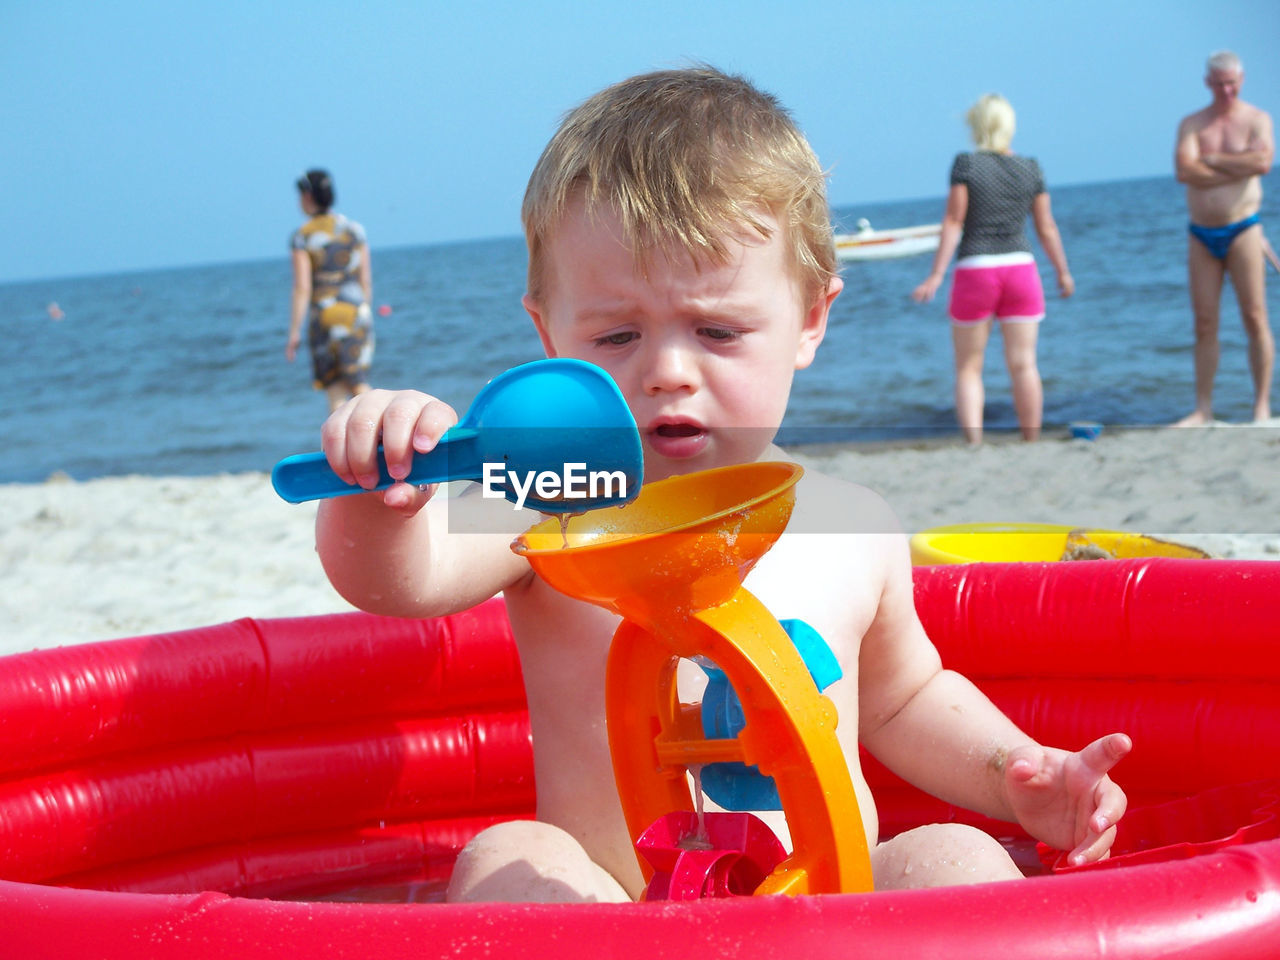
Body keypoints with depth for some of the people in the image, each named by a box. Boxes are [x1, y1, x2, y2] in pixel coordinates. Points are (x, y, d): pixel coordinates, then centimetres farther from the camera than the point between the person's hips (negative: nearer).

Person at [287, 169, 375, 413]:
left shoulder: (303, 237, -4)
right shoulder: (354, 229, 7)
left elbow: (302, 288, -9)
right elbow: (366, 280, 8)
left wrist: (294, 331, -7)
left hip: (323, 317, -2)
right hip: (356, 313, 2)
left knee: (335, 391, 7)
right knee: (359, 385, 1)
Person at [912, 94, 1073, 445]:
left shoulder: (965, 164, -6)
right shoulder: (1031, 168, 4)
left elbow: (953, 222, -10)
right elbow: (1046, 227, 8)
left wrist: (936, 276, -9)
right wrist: (1063, 272, 19)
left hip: (974, 272, -2)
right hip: (1020, 269, 3)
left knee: (968, 368, 5)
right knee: (1023, 364, 4)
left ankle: (974, 445, -7)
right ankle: (1031, 444, 7)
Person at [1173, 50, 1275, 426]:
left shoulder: (1257, 119, 2)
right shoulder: (1191, 124, 8)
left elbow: (1263, 161, -18)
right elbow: (1184, 171, -10)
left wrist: (1211, 160, -9)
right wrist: (1239, 168, -12)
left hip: (1241, 229, -2)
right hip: (1201, 234, 3)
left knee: (1255, 318, -4)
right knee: (1205, 325, 3)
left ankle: (1262, 407, 2)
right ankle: (1203, 409, 7)